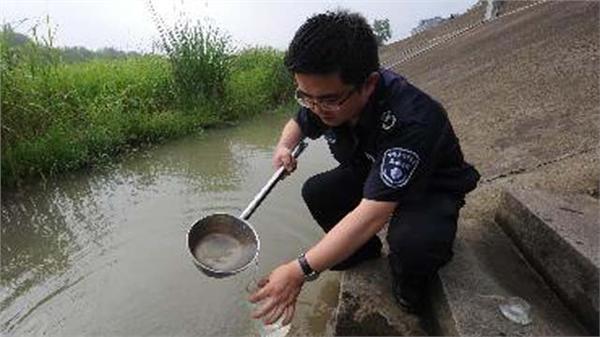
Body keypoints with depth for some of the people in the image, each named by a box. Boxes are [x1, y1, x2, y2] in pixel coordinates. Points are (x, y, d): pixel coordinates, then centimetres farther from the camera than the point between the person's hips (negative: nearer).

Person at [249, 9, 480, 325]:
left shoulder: (412, 120, -40)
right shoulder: (325, 98, -18)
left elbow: (374, 213, -43)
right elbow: (298, 123, 6)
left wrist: (300, 271, -43)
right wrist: (285, 146, -18)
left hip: (432, 188, -5)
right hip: (370, 173, 6)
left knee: (410, 242, -35)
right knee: (315, 193, -15)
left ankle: (410, 284, 5)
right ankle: (364, 252, 13)